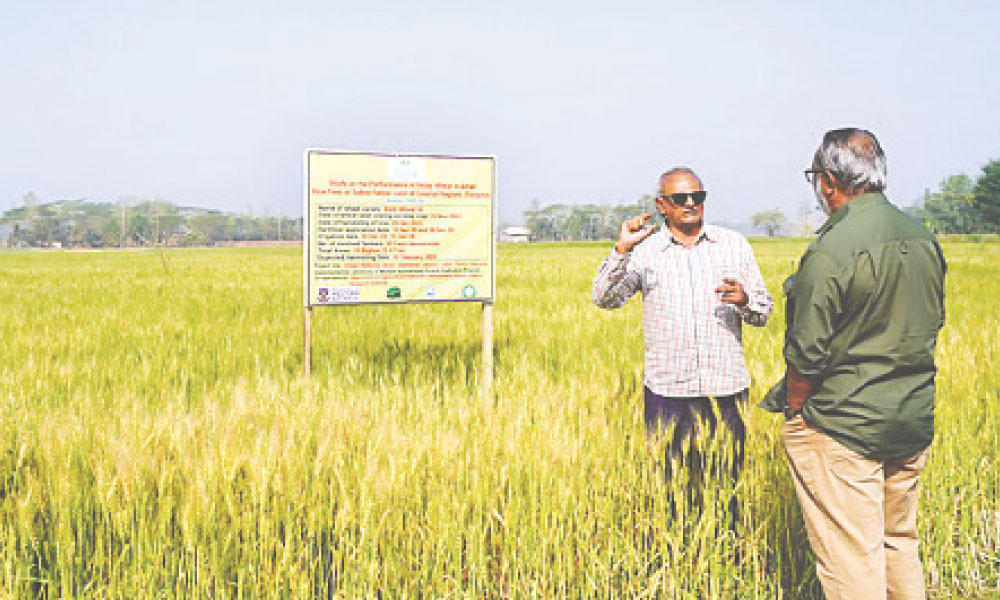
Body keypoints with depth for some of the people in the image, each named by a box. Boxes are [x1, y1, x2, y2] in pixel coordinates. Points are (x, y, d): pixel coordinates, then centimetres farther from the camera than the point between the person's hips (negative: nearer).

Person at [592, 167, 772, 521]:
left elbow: (763, 313, 11)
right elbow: (604, 299, -7)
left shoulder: (734, 245, 10)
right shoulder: (644, 251, 5)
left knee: (726, 484, 7)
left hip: (726, 386, 1)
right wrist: (622, 249, -19)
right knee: (667, 482, 4)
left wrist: (744, 299, -12)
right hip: (667, 389, -1)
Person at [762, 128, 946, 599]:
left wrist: (794, 414, -2)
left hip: (844, 429, -8)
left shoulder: (831, 251, -20)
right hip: (915, 421, 8)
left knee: (851, 560, 2)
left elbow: (808, 353, -17)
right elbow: (932, 326, 15)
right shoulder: (924, 240, 4)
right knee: (900, 544, 21)